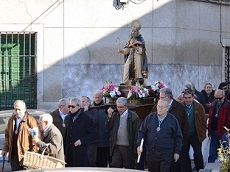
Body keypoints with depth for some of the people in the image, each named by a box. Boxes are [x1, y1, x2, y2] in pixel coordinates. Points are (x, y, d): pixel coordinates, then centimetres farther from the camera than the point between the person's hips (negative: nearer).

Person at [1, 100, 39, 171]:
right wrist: (5, 148, 14)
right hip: (13, 154, 6)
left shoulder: (31, 120, -8)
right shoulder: (11, 119, 12)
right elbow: (7, 135, 19)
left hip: (25, 154, -6)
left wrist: (33, 153, -15)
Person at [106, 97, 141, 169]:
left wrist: (135, 148, -12)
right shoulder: (115, 115, 9)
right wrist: (110, 116, -7)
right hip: (116, 147, 4)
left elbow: (137, 133, -10)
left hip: (128, 148, -4)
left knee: (128, 168, 7)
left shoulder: (133, 116, -8)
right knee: (115, 167, -1)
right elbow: (109, 127, 5)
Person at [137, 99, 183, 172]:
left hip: (166, 154, -3)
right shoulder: (150, 117, 6)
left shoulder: (172, 119, 1)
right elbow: (142, 132, 10)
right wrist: (139, 145, -2)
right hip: (151, 153, 3)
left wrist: (177, 152, 2)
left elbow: (178, 137, 5)